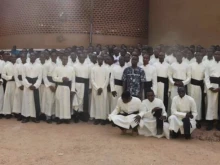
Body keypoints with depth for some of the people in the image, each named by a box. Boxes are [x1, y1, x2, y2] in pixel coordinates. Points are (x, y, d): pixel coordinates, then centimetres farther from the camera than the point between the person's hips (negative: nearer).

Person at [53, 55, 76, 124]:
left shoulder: (71, 68, 4)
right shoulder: (57, 68, 4)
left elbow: (73, 80, 3)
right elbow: (54, 78, 0)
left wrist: (72, 90, -3)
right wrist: (62, 79, -15)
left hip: (68, 88, 0)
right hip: (60, 87, 0)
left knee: (67, 103, 3)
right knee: (59, 102, 2)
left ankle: (67, 118, 12)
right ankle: (59, 117, 10)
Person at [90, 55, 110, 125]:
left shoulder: (106, 69, 4)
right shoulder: (93, 68, 3)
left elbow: (107, 80, 0)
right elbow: (92, 79, -1)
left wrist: (102, 88, -9)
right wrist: (97, 88, -9)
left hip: (103, 89, 0)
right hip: (95, 89, 0)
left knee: (103, 103, 1)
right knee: (96, 103, 1)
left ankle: (103, 118, 7)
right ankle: (96, 118, 7)